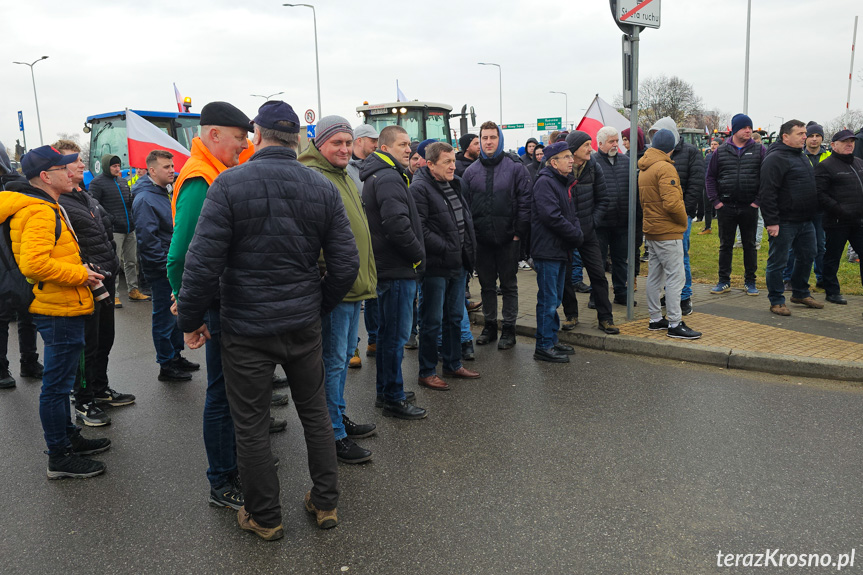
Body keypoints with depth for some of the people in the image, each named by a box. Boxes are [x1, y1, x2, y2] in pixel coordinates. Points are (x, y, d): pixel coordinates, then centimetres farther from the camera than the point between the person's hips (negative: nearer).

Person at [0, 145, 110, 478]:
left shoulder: (46, 208, 16)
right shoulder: (39, 212, -19)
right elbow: (33, 263, -29)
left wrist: (80, 269, 12)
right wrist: (80, 274, -20)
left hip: (61, 309, 11)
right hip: (59, 312, -11)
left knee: (60, 382, 20)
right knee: (57, 385, -1)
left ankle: (68, 437, 35)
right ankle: (59, 458, 10)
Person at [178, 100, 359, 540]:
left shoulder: (229, 185, -12)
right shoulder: (323, 188, -1)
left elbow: (203, 261, -16)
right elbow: (346, 263, -2)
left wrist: (190, 320, -3)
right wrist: (319, 306, 13)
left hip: (246, 329, -3)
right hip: (304, 324, 4)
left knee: (251, 425, 12)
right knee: (315, 412, 19)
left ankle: (264, 518, 27)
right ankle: (326, 504, 31)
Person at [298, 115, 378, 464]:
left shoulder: (344, 177, 18)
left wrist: (366, 275, 24)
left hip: (354, 285, 10)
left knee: (345, 355, 19)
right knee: (333, 360, 0)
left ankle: (339, 417, 35)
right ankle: (333, 435, 12)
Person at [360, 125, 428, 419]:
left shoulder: (377, 177, 17)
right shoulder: (389, 179, -17)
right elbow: (398, 226, -28)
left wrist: (414, 254, 15)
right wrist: (419, 255, -14)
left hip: (387, 267, 11)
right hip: (398, 270, -11)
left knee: (388, 332, 18)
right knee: (396, 335, -2)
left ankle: (385, 391, 30)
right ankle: (394, 399, 8)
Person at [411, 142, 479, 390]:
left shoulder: (454, 185, 14)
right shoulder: (420, 188, -14)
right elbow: (419, 229, -22)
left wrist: (469, 248, 11)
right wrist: (446, 248, -19)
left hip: (458, 265, 9)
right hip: (435, 267, -9)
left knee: (455, 317, 17)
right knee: (432, 321, 1)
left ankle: (453, 364, 32)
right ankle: (427, 372, 13)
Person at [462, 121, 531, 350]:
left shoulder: (515, 167, -2)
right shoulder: (471, 171, 7)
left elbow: (525, 201, -4)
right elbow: (465, 204, 8)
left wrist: (518, 232, -9)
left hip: (507, 238, -3)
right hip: (481, 239, 3)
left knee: (509, 285, 6)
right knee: (486, 285, 12)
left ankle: (509, 328, 16)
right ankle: (490, 325, 25)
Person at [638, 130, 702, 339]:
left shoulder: (643, 169, 14)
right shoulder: (665, 168, -15)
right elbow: (671, 202, -24)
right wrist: (684, 220, -8)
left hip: (651, 231, 10)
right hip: (668, 232, -9)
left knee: (654, 276, 13)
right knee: (675, 277, -5)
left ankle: (655, 319, 21)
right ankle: (675, 324, -3)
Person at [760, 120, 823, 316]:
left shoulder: (802, 157, 17)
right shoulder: (775, 158, -14)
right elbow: (767, 192, -20)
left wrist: (812, 214, 21)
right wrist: (771, 222, -23)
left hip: (805, 221, 10)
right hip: (784, 223, -9)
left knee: (807, 257, 17)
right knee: (778, 262, -1)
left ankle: (800, 293, 33)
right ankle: (776, 301, 8)